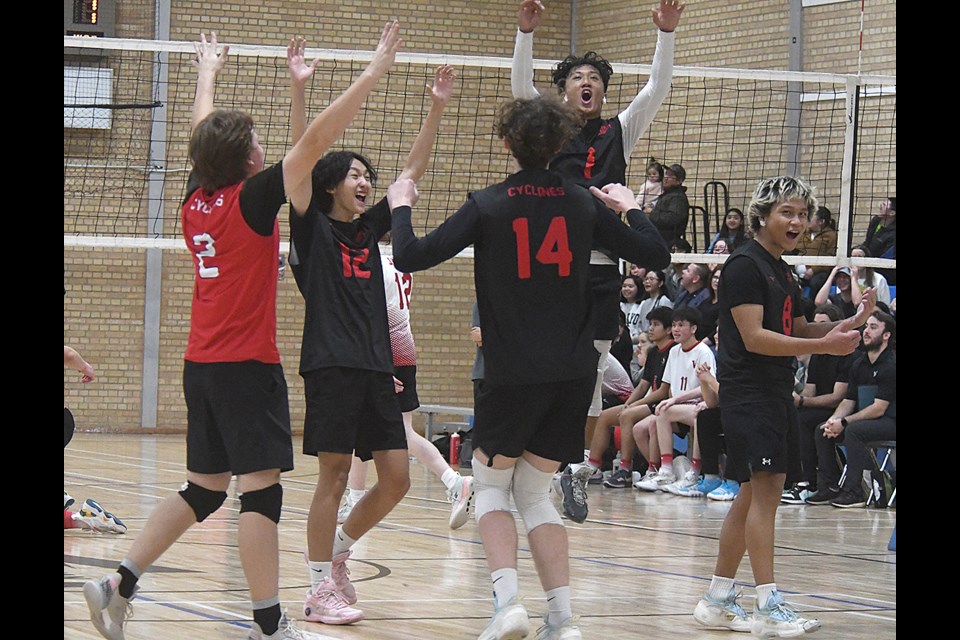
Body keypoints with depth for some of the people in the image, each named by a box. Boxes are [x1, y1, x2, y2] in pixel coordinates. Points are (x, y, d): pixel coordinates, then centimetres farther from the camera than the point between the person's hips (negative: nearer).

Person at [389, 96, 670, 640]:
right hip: (573, 374, 3)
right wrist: (630, 208, 26)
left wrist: (402, 207, 10)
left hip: (512, 374, -3)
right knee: (534, 490, 14)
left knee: (493, 484, 12)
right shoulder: (585, 205, 3)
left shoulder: (488, 206, -6)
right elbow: (656, 255, 9)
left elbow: (411, 257, -9)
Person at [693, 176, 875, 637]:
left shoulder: (782, 271, 17)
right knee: (764, 487, -15)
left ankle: (717, 600, 16)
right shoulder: (745, 265, -11)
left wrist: (848, 324, 7)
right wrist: (823, 346, -23)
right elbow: (754, 337, -18)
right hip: (747, 391, -9)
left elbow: (796, 330, 23)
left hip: (776, 392, 9)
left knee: (753, 495, 10)